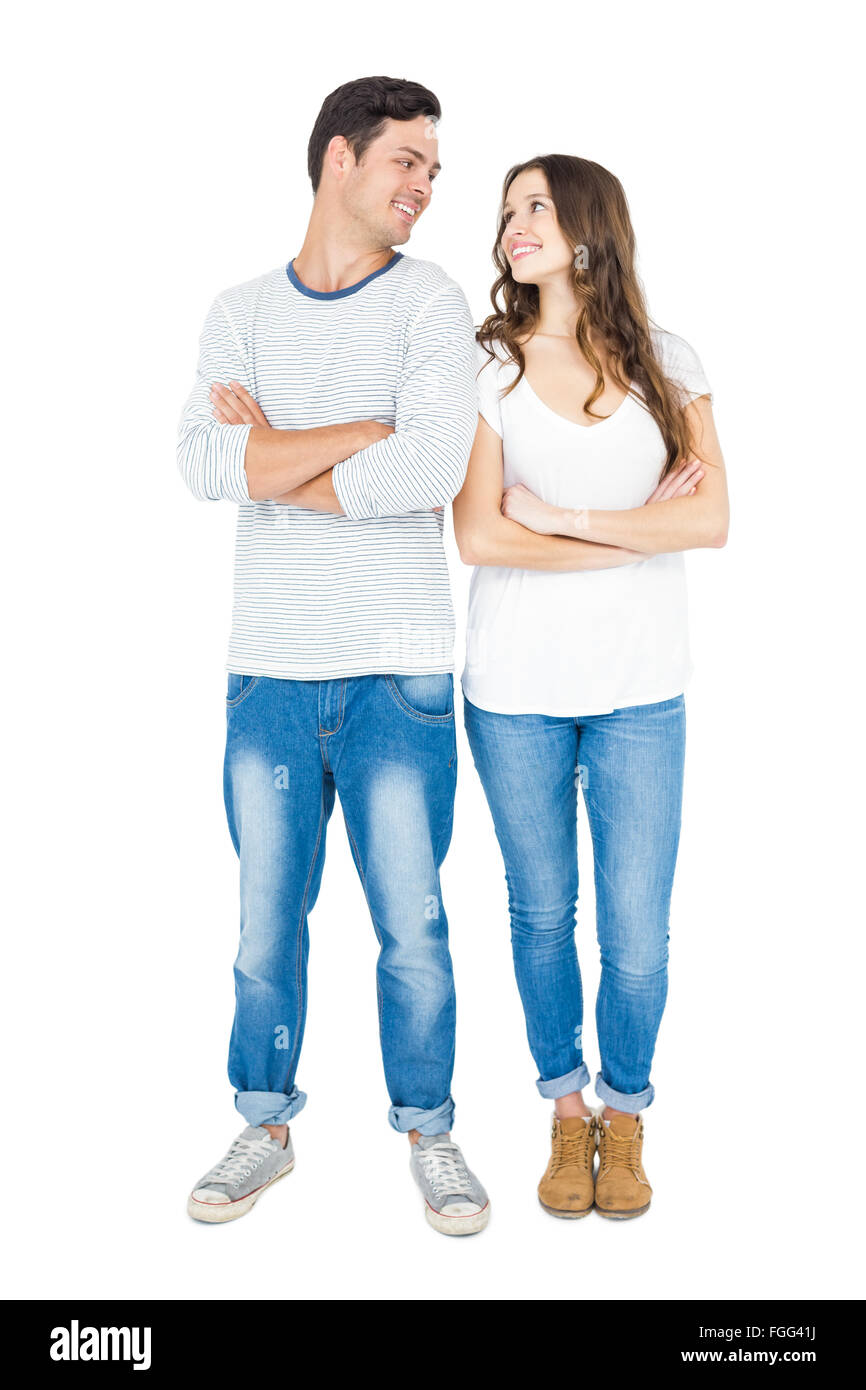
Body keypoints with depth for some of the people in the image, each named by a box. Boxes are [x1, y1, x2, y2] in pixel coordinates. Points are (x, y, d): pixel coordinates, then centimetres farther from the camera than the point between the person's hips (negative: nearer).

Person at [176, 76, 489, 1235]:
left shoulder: (431, 303, 2)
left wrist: (274, 459, -7)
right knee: (266, 921, 11)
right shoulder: (241, 312, 8)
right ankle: (267, 1128, 30)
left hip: (397, 673, -2)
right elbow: (205, 464, -9)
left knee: (413, 928, 6)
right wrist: (371, 431, -12)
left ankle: (429, 1132, 26)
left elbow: (433, 466, -16)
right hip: (270, 671, 2)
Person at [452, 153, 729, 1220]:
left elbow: (712, 520, -7)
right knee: (542, 915, 11)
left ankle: (625, 1113, 27)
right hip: (515, 690, 0)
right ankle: (566, 1110, 32)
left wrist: (562, 518, -12)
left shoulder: (667, 366, 5)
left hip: (639, 691, 1)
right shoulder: (485, 365, 1)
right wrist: (642, 528, -8)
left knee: (637, 936, 1)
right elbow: (480, 538, -11)